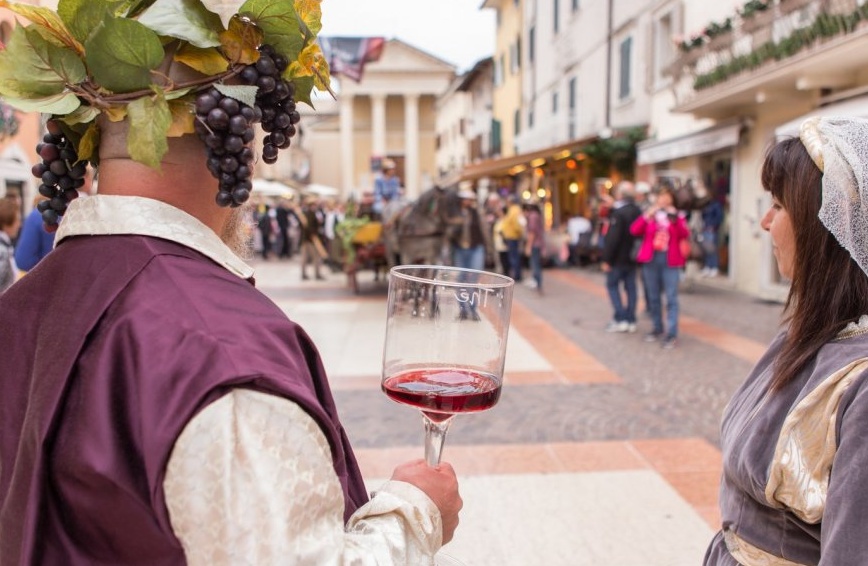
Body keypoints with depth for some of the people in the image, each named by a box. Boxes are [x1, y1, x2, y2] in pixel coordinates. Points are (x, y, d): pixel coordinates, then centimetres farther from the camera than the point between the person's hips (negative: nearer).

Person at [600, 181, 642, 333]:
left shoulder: (618, 213, -19)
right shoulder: (637, 212, 8)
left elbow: (612, 238, -23)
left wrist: (606, 259, -18)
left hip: (618, 258, -7)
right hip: (632, 258, 8)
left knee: (612, 285, 4)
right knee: (630, 287, 10)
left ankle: (620, 319, -2)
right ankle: (631, 320, 14)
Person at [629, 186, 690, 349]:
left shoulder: (677, 215, 7)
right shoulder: (649, 215, 10)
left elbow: (685, 235, -8)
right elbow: (634, 230, -5)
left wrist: (676, 218, -18)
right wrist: (647, 215, -12)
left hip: (670, 261, -2)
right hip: (650, 259, 2)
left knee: (671, 298, -5)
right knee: (653, 297, 10)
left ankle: (671, 334, -4)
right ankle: (658, 329, 23)